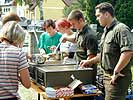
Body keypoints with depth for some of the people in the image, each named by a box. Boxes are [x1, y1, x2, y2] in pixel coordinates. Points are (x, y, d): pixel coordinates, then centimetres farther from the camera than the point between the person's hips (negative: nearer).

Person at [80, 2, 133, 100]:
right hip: (108, 75, 10)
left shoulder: (121, 29, -15)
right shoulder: (106, 31, 17)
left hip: (118, 77, -10)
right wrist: (89, 62, 22)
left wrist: (116, 72, -23)